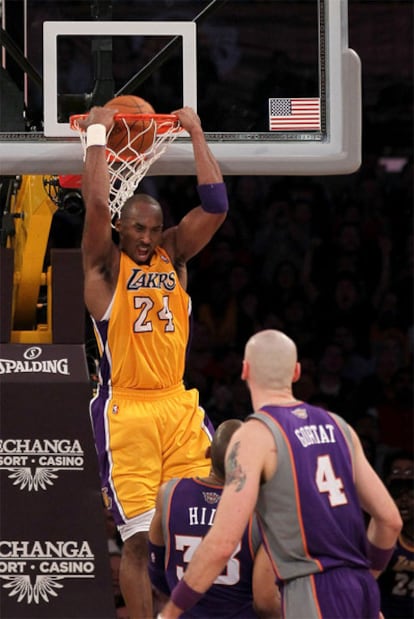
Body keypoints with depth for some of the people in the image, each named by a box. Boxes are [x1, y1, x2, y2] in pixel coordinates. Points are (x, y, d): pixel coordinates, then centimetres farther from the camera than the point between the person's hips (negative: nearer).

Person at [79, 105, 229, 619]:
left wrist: (196, 133, 3)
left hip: (179, 405, 4)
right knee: (139, 537, -6)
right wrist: (97, 134, -8)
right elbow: (96, 204, -15)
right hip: (126, 410, -4)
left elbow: (215, 205, 3)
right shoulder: (104, 264, 1)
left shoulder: (174, 255, 12)